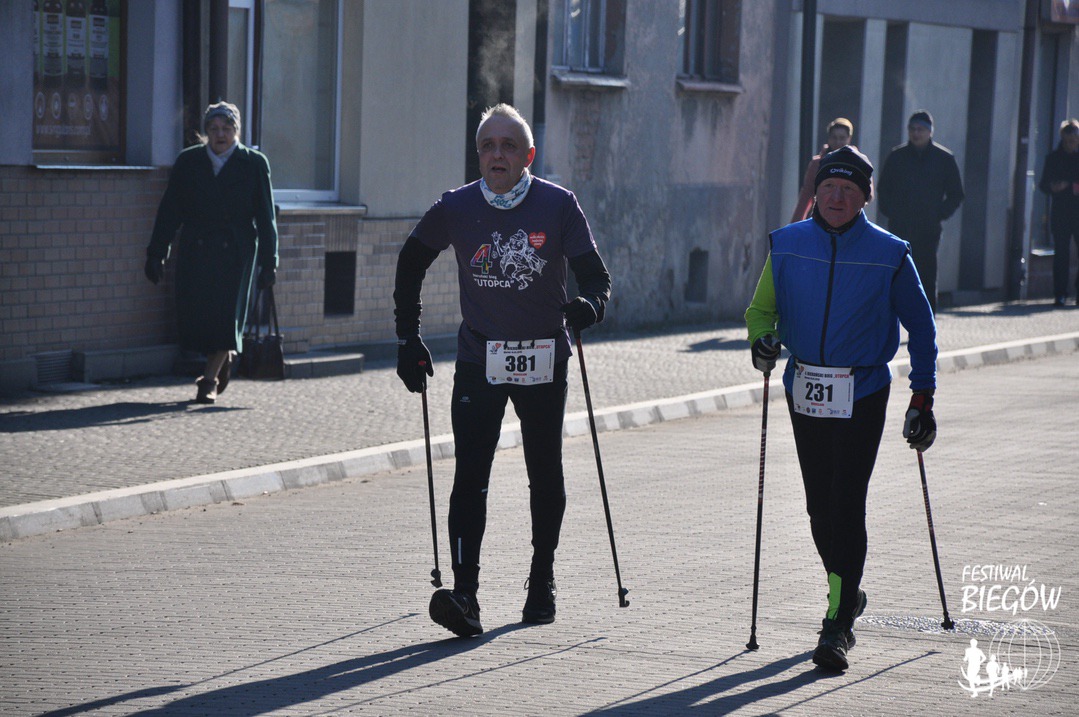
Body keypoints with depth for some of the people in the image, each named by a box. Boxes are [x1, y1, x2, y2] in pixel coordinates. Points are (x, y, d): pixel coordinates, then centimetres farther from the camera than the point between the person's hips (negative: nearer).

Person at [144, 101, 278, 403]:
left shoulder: (254, 164, 2)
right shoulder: (188, 162, 6)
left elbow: (265, 217, 3)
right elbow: (169, 211, 7)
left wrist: (268, 262, -1)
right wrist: (156, 253, 2)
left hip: (235, 254, -2)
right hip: (195, 251, 2)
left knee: (225, 317, -7)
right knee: (194, 315, -1)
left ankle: (209, 380, 5)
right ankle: (224, 359, 28)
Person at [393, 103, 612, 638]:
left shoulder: (558, 206, -6)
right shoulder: (455, 209, -2)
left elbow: (595, 275, -6)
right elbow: (410, 265, 14)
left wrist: (588, 304, -29)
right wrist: (408, 339, 10)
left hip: (544, 362, 0)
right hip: (479, 359, 0)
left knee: (545, 476, 13)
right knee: (470, 477, -13)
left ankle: (542, 582, 31)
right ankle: (464, 595, -20)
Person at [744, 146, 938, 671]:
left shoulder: (889, 255, -6)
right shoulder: (786, 245, 1)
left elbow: (921, 328, 3)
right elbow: (762, 307, 11)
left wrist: (922, 398, 0)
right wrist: (761, 338, -12)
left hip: (861, 395, -3)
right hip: (804, 388, 3)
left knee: (847, 505, -10)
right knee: (820, 505, 10)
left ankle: (838, 625, -8)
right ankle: (847, 593, 32)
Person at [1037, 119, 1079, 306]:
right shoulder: (1054, 158, 7)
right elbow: (1043, 184, 8)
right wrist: (1052, 187, -14)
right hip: (1060, 212, 0)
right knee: (1061, 253, 0)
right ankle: (1060, 293, 3)